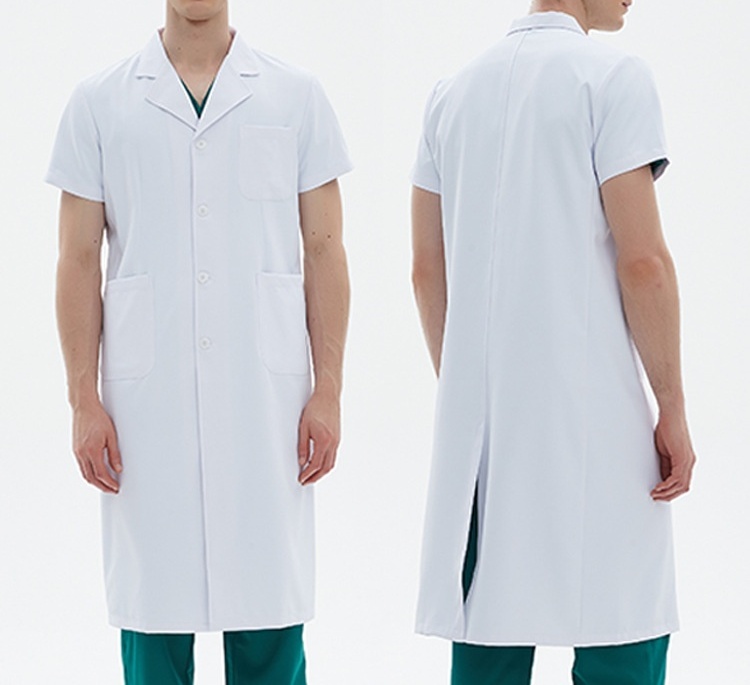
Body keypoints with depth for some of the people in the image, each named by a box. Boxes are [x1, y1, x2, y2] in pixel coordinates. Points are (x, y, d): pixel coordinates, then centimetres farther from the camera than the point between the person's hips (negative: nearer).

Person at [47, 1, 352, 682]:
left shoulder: (297, 96, 7)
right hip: (147, 397, 0)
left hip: (265, 395, 0)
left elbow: (325, 252, 6)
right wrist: (84, 401, -1)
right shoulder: (100, 103, 6)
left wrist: (328, 392, -1)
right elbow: (80, 261, 5)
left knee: (268, 609, 2)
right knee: (153, 606, 4)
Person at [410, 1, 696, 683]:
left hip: (478, 415, 6)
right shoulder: (614, 76, -6)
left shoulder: (454, 91, 13)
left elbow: (428, 270, 14)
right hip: (588, 407, -6)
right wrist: (673, 409, -6)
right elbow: (641, 258, -11)